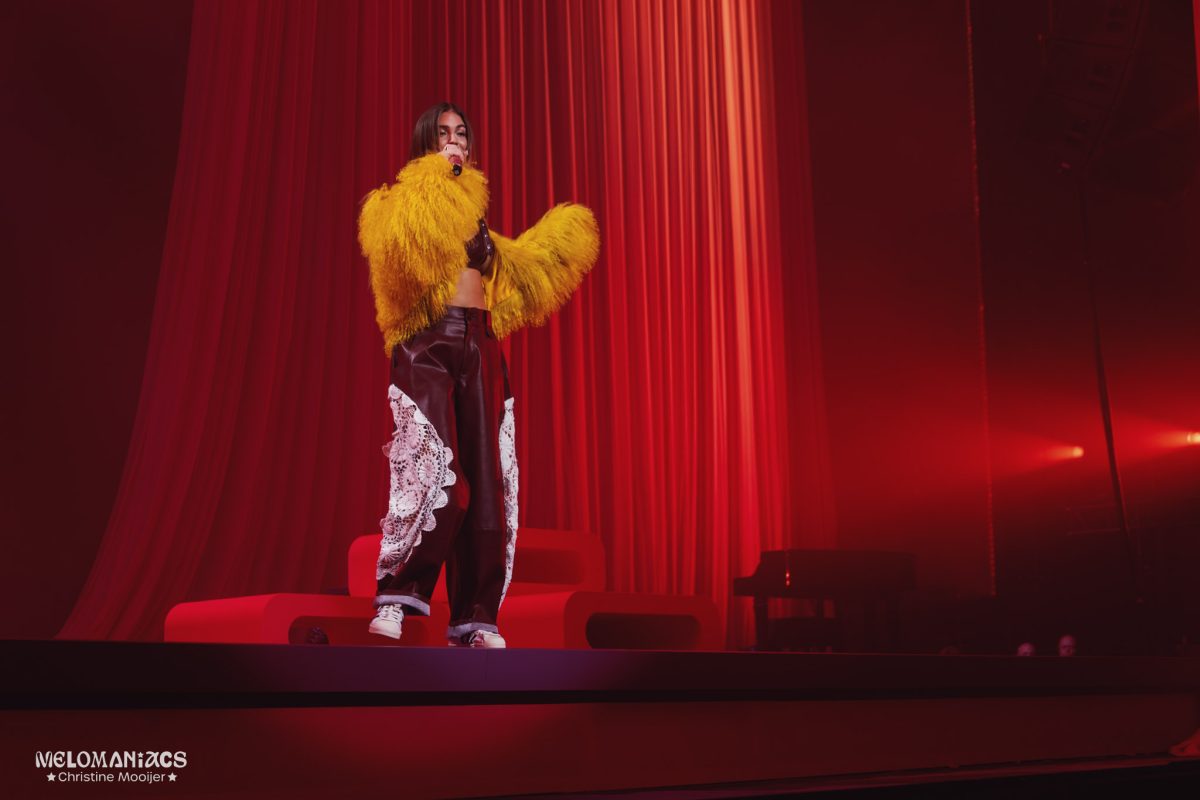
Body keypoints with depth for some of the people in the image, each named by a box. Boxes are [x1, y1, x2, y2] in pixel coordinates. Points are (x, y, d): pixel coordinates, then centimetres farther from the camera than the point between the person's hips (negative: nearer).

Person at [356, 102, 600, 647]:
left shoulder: (475, 211, 23)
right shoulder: (406, 202, 7)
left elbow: (511, 270, 31)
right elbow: (396, 241, -16)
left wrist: (556, 241, 36)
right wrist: (436, 176, -11)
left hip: (480, 347, 5)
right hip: (426, 343, -5)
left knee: (485, 481, -1)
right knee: (434, 473, -21)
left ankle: (474, 618, 3)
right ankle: (395, 596, -12)